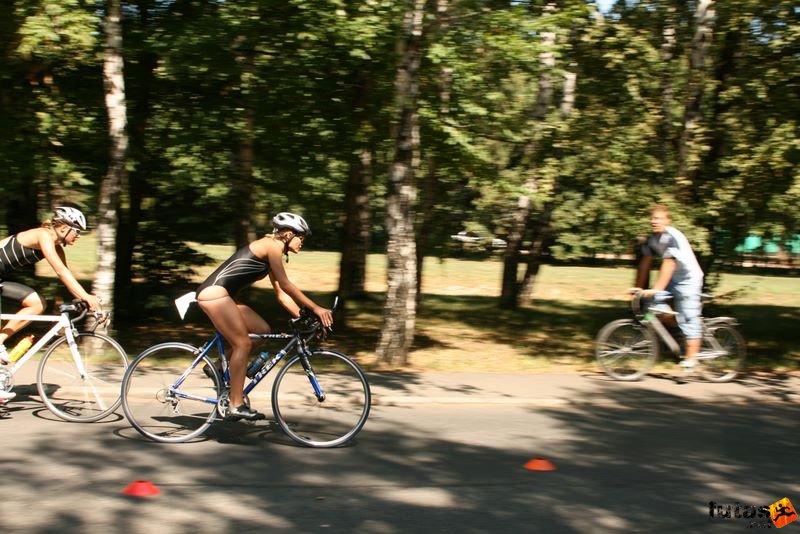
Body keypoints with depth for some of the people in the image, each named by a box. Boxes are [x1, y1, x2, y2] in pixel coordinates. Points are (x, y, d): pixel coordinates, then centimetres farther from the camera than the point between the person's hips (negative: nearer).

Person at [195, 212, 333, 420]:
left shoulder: (272, 254, 19)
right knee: (243, 343, -10)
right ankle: (236, 405, -8)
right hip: (215, 292, -10)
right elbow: (286, 285, -12)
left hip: (223, 295, 10)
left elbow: (281, 294, 18)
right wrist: (315, 308, -10)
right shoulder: (272, 245, -9)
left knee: (263, 330, 8)